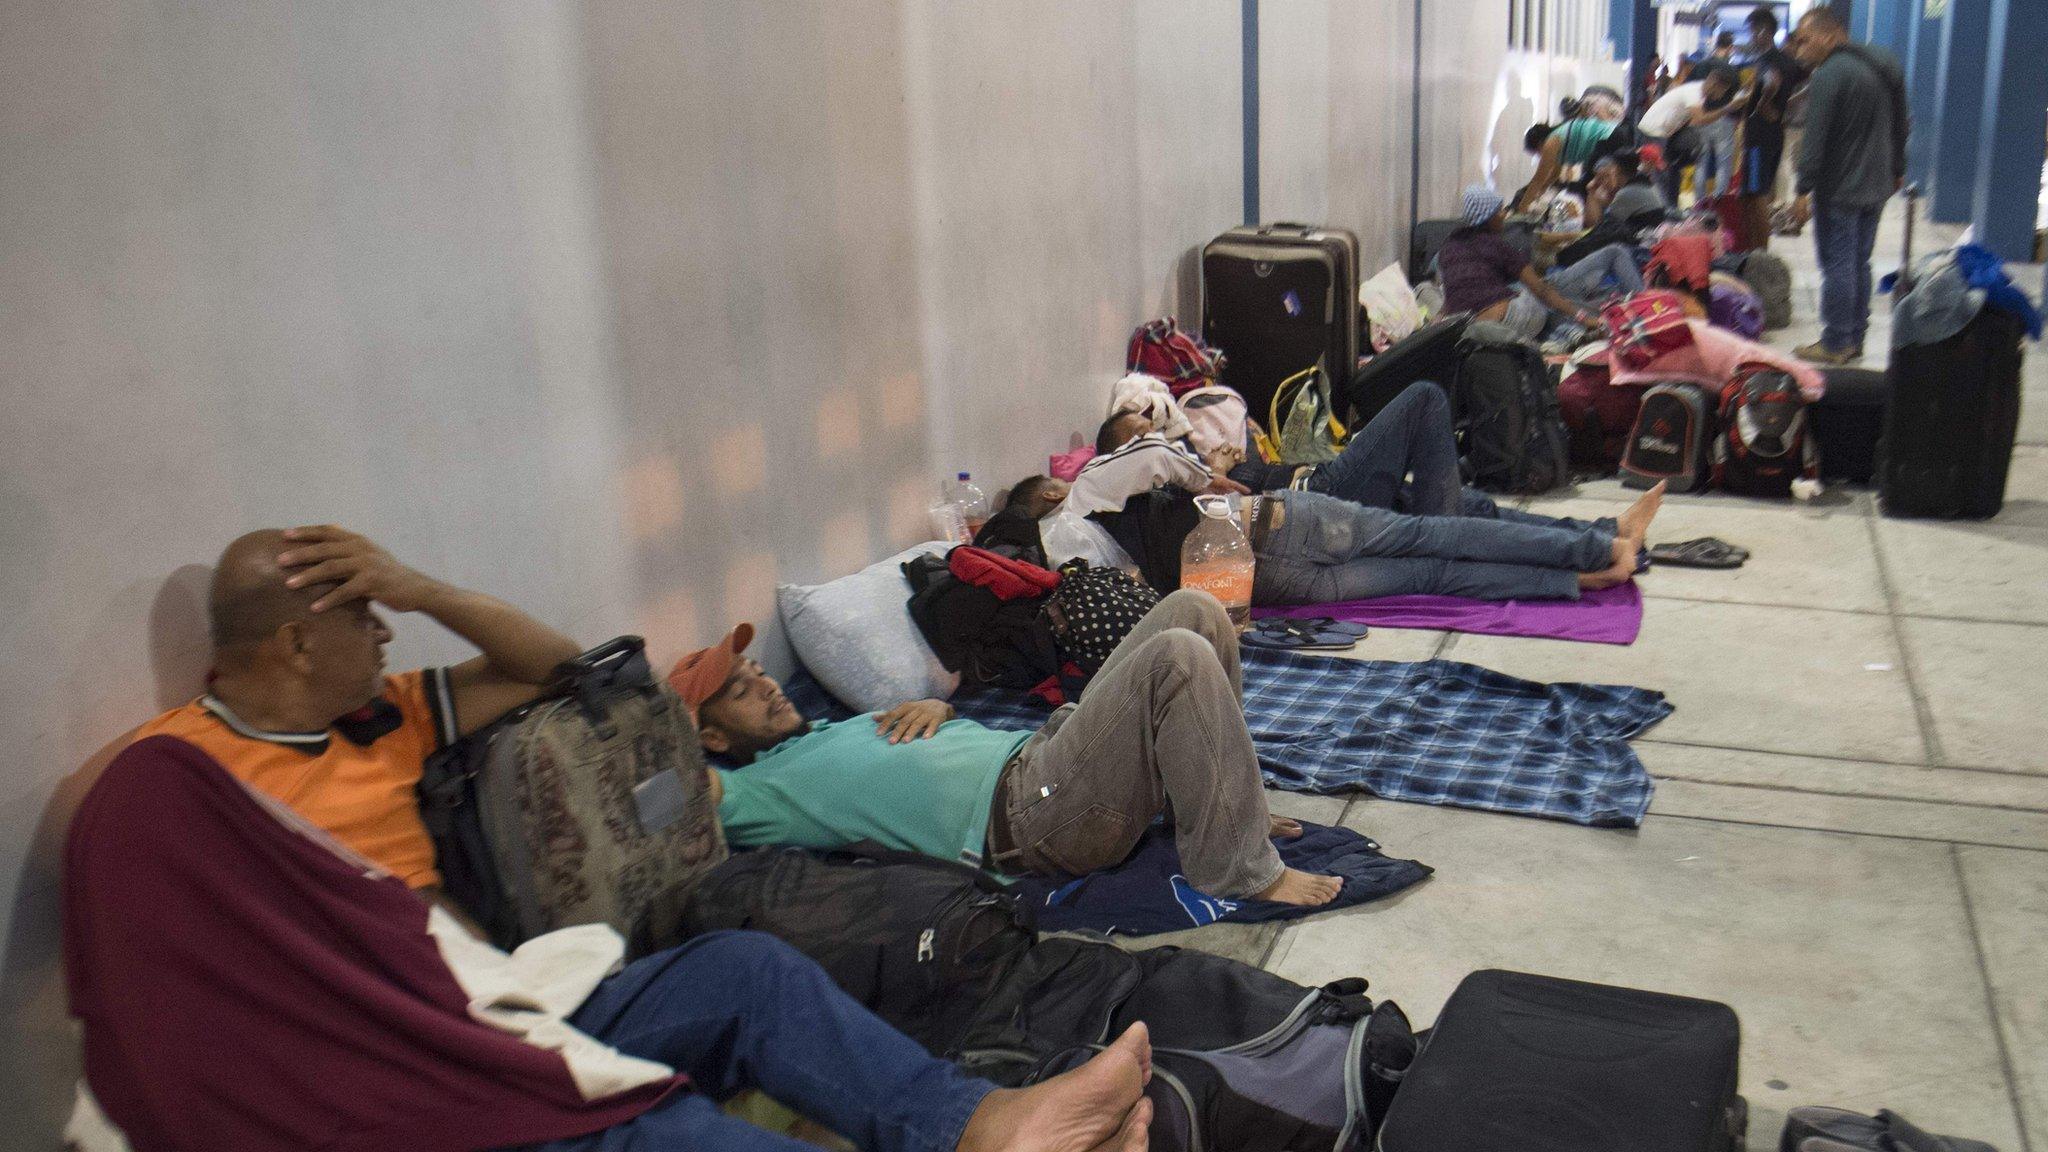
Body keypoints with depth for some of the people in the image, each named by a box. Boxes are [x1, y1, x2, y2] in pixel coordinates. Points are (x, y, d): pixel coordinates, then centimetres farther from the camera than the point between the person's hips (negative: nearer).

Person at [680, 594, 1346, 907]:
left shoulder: (836, 729, 26)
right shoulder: (755, 794, 0)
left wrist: (935, 708, 10)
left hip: (1042, 749, 9)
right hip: (1029, 811, -9)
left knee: (1192, 610, 3)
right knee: (1177, 657, -26)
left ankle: (1226, 801, 11)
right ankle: (1241, 869, -14)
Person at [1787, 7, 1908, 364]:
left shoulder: (1829, 76, -16)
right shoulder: (1884, 65, 14)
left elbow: (1815, 138, -20)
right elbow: (1901, 126, 21)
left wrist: (1804, 189, -19)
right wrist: (1896, 170, 29)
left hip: (1838, 190, -9)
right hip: (1876, 187, 9)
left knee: (1838, 265, -3)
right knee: (1859, 264, 15)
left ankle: (1835, 344, 1)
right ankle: (1855, 339, 21)